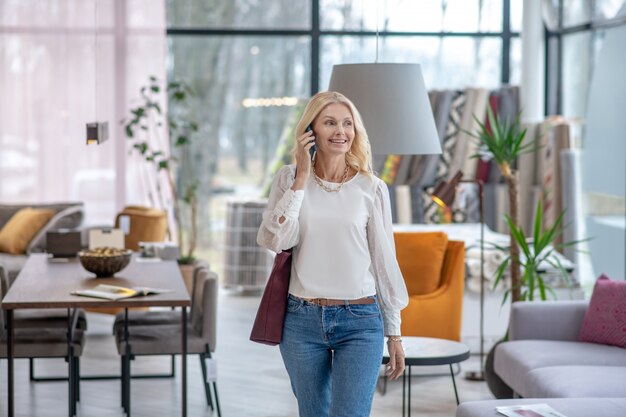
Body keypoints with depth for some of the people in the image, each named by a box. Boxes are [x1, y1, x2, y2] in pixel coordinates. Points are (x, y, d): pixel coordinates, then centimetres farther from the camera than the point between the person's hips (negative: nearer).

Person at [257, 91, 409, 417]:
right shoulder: (288, 179, 2)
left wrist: (394, 333, 5)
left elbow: (385, 260, 4)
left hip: (360, 323, -1)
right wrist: (301, 178, -12)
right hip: (302, 320, 1)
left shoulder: (371, 189, 0)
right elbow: (274, 240, -12)